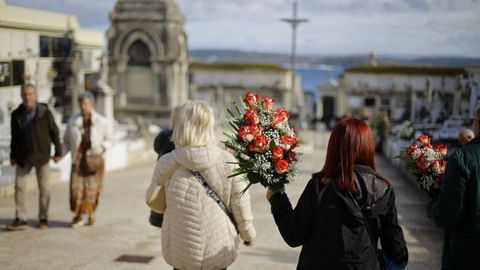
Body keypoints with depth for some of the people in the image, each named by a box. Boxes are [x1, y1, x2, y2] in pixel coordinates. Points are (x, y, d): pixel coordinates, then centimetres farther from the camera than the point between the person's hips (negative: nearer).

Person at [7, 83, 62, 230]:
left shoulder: (45, 112, -9)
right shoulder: (16, 114, 0)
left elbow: (54, 132, -3)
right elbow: (15, 137, 8)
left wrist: (58, 152, -1)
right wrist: (12, 155, 9)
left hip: (41, 155, -2)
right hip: (23, 156, 3)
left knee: (44, 188, 3)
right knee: (19, 186, -2)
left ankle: (43, 218, 15)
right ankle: (20, 219, 5)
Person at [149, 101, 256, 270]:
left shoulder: (166, 164, -14)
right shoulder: (227, 161, -13)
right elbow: (240, 203, -4)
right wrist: (247, 232, 13)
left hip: (180, 253, 0)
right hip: (218, 250, 0)